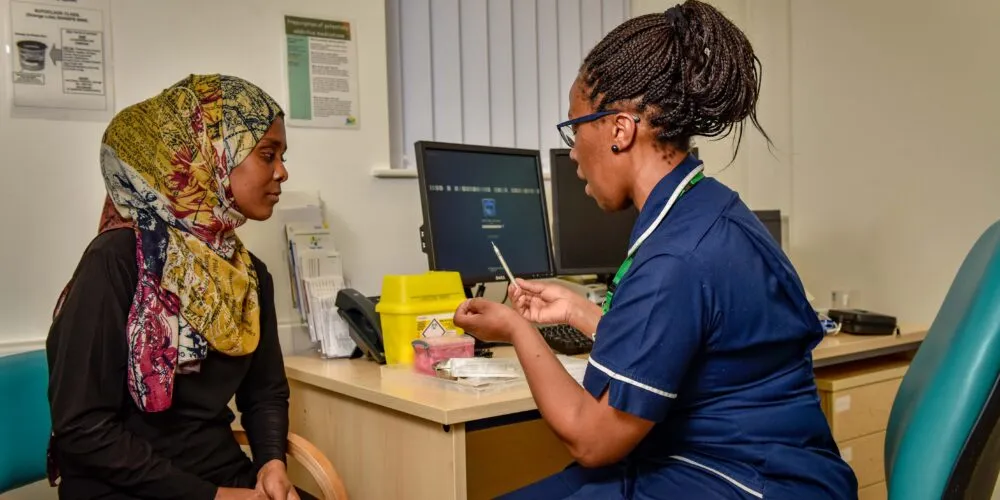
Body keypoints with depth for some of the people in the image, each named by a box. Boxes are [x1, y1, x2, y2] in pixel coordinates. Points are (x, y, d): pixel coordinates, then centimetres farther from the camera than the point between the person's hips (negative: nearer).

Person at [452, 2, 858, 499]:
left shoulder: (678, 257, -25)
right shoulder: (701, 208, 4)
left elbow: (592, 440, -16)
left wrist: (518, 330, -4)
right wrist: (577, 310, 20)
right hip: (704, 460, 9)